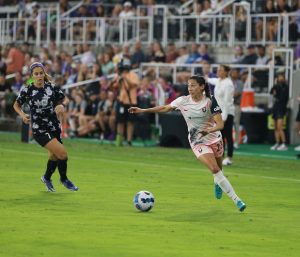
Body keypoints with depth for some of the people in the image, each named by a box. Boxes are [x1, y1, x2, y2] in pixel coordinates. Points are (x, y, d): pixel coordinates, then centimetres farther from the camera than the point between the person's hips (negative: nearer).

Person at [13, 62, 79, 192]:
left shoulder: (51, 87, -6)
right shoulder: (27, 90, -12)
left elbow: (65, 99, 7)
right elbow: (16, 105, 3)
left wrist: (61, 105, -14)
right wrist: (22, 114, -15)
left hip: (54, 127, 4)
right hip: (39, 130, -4)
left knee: (54, 155, 19)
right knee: (62, 153, -16)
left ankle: (47, 178, 49)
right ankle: (64, 179, 10)